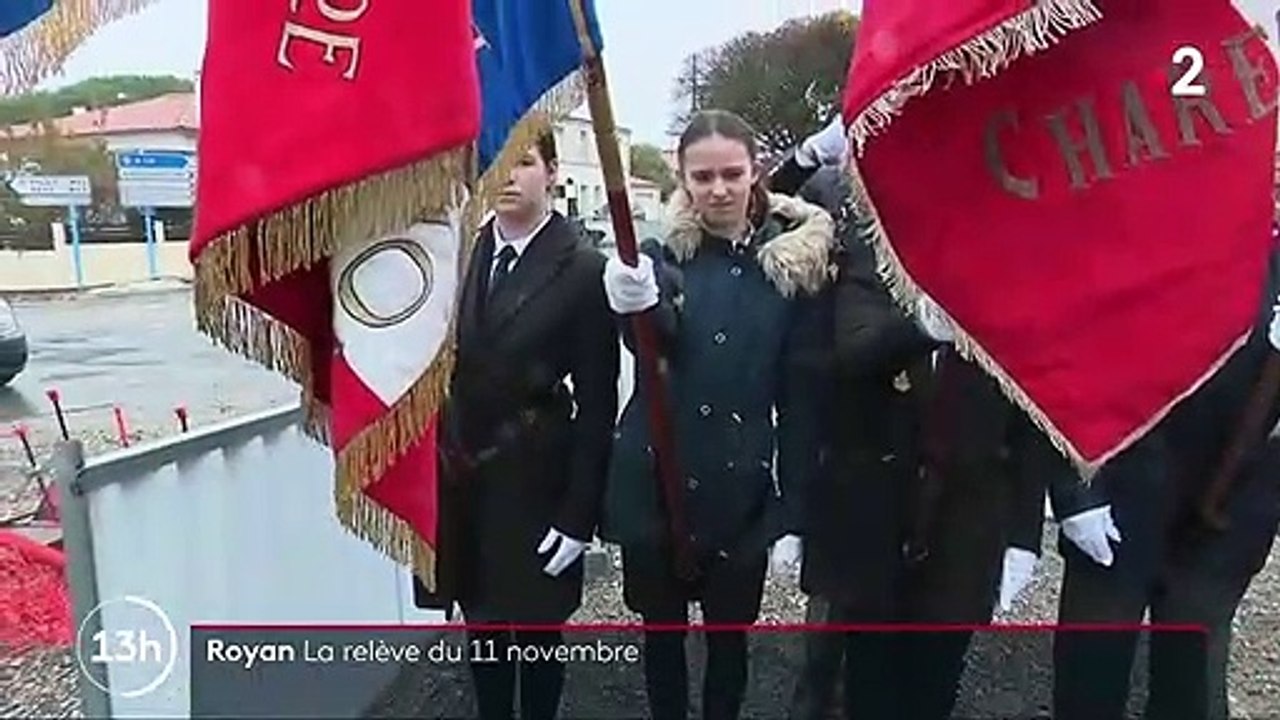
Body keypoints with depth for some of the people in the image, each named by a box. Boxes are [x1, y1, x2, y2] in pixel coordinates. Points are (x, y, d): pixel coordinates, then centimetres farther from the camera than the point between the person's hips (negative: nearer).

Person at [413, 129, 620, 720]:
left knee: (537, 629, 13)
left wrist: (577, 516, -11)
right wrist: (441, 462, -2)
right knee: (481, 625, 19)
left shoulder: (583, 270, -10)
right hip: (460, 478, 4)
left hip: (533, 481, -4)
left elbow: (596, 405, -10)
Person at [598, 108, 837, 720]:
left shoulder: (796, 264, -3)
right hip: (654, 480, 1)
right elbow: (655, 342, -22)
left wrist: (792, 513, -4)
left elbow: (804, 399, -2)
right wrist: (638, 308, -45)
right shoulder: (663, 257, -1)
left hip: (743, 490, 0)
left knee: (729, 633, 15)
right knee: (661, 629, 15)